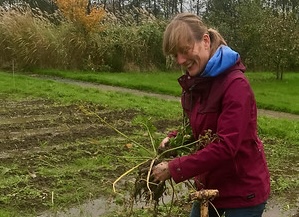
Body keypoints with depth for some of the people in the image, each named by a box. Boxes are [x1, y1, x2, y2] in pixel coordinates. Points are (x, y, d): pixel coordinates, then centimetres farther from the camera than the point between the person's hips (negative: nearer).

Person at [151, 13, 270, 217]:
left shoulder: (236, 85, -24)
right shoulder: (195, 81, 1)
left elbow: (225, 147, -29)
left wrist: (174, 168, -26)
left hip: (243, 190, -7)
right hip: (210, 185, 7)